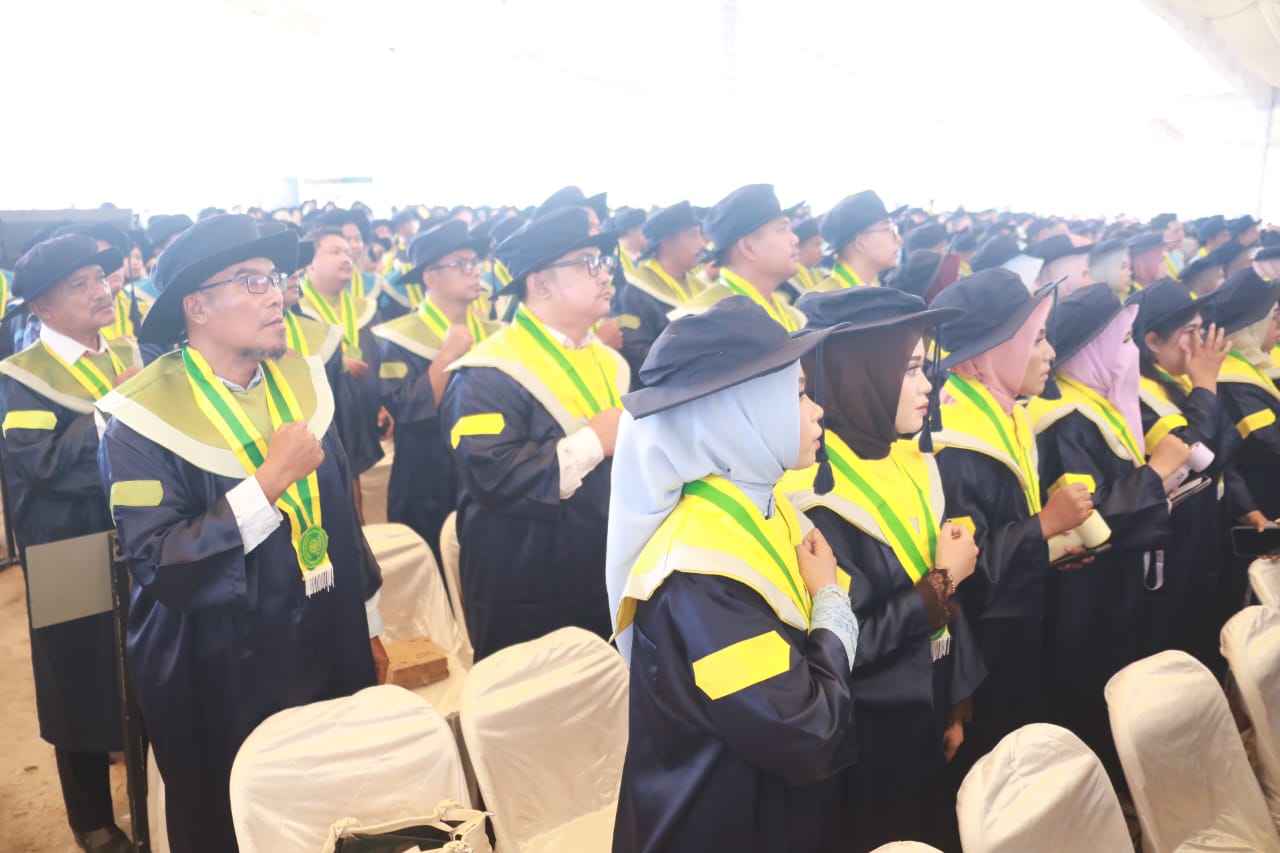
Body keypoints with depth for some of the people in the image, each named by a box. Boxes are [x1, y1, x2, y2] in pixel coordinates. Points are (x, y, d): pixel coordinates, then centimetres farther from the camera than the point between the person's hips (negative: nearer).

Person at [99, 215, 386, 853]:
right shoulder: (144, 419, -16)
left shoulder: (299, 379, 1)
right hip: (219, 684, -5)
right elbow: (157, 565, -23)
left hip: (328, 655, 5)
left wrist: (367, 623, 12)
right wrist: (271, 480, -27)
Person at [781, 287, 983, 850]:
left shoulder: (907, 463, 1)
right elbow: (846, 645, -26)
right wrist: (944, 578, -16)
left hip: (925, 714, 8)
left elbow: (944, 603, 7)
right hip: (869, 738, -8)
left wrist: (957, 704, 8)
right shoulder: (817, 496, -25)